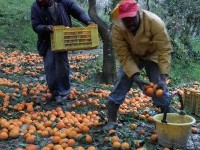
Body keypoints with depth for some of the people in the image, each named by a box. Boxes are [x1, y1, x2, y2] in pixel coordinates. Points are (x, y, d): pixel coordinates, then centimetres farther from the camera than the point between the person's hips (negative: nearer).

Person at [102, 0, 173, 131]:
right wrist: (136, 78, -36)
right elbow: (123, 56, -26)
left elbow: (164, 50, -32)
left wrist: (163, 78, -40)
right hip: (131, 56, 2)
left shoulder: (154, 22, -34)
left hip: (152, 55, -1)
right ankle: (111, 121, 6)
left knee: (160, 88, -10)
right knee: (120, 85, -6)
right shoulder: (117, 28, -29)